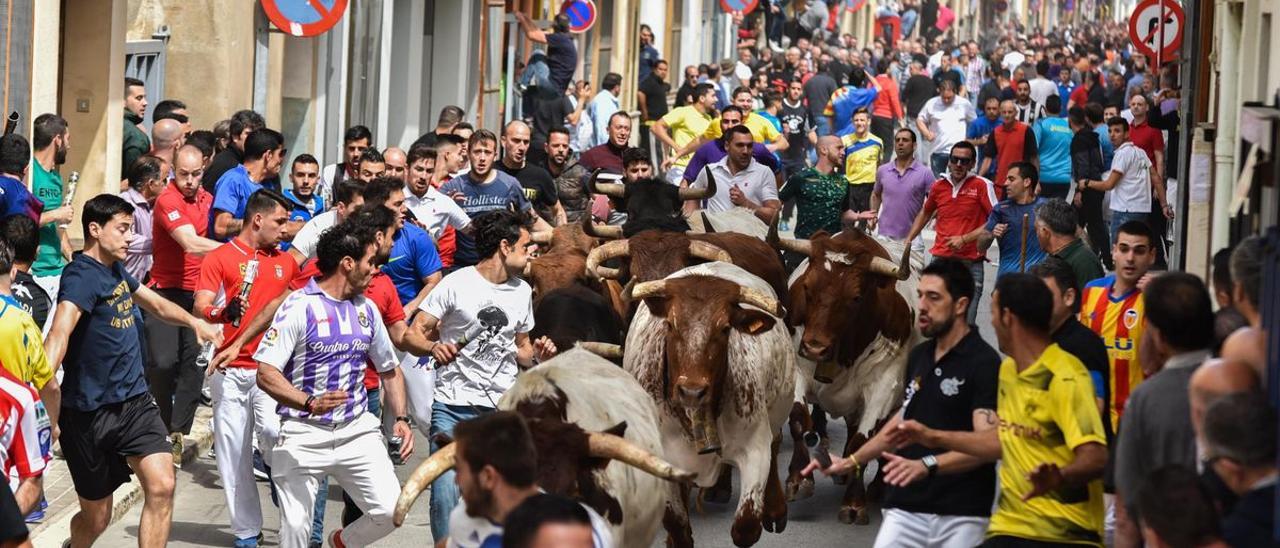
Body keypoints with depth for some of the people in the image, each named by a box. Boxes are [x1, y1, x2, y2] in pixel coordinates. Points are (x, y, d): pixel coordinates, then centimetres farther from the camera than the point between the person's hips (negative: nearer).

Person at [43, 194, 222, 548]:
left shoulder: (116, 270, 10)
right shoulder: (82, 275, -18)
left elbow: (155, 305, 33)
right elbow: (60, 333, -36)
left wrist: (195, 322, 26)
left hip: (134, 400, 7)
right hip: (91, 412, -7)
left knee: (161, 487, -13)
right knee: (96, 517, 6)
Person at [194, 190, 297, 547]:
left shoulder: (286, 261, 12)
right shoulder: (220, 258, 0)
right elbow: (200, 308, -8)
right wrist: (221, 312, -29)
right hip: (230, 370, -2)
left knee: (273, 431, -22)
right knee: (233, 451, 1)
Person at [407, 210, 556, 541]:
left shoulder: (522, 291, 14)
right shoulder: (456, 284, -3)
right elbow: (414, 333, -5)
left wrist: (537, 355, 0)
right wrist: (433, 347, -26)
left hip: (503, 406, 4)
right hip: (453, 405, -4)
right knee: (446, 490, -11)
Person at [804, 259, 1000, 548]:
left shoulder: (984, 363, -11)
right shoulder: (918, 356, 12)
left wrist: (926, 465, -32)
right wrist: (852, 461, 26)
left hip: (961, 516, -6)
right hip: (906, 508, 6)